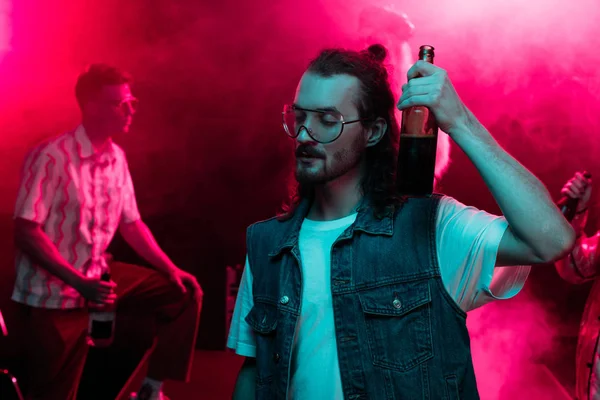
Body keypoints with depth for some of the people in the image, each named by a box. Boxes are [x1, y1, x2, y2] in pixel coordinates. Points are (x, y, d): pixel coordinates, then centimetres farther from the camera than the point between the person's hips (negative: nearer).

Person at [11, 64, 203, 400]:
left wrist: (172, 270, 3)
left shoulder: (117, 158, 2)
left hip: (98, 277, 7)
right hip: (54, 293, -7)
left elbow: (131, 223, 12)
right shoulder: (51, 157, -20)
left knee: (184, 293, 5)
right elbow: (26, 232, -22)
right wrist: (80, 283, -29)